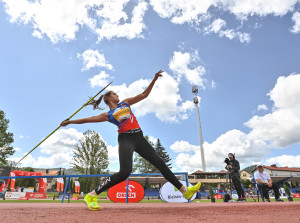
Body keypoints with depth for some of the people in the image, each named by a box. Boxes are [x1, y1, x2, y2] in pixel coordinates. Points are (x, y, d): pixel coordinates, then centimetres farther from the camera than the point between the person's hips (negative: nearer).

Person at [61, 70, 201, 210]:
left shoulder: (125, 103, 21)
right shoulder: (108, 115, 9)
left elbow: (144, 94, 20)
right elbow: (88, 119, 11)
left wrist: (154, 79, 14)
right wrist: (69, 122, 9)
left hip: (139, 138, 5)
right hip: (125, 139, -5)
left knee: (160, 163, 2)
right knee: (125, 172, -23)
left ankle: (185, 191, 8)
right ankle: (91, 196, -11)